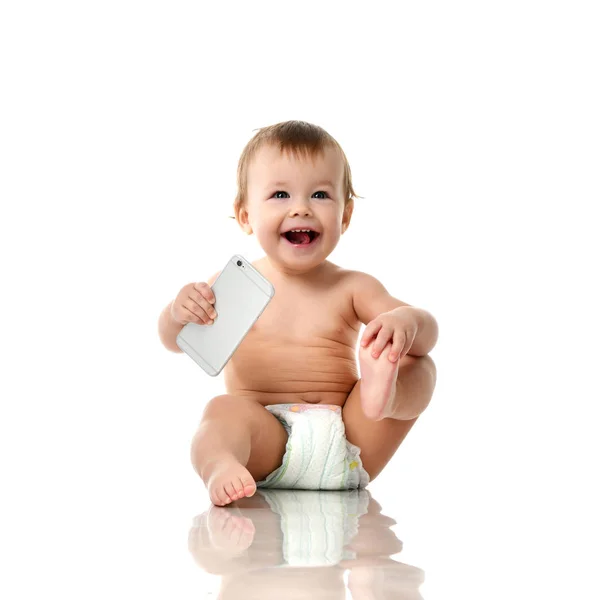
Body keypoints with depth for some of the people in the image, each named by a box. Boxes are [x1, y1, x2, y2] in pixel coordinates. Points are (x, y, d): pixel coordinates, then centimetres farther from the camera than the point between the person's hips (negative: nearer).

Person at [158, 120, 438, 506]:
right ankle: (219, 467, -60)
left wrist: (406, 322, -26)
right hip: (265, 439, -1)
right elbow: (175, 343, 8)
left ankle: (381, 394, -45)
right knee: (224, 409, -30)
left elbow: (428, 333, 1)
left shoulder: (352, 287, 10)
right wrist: (179, 313, -17)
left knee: (418, 367, -12)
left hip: (348, 449, 1)